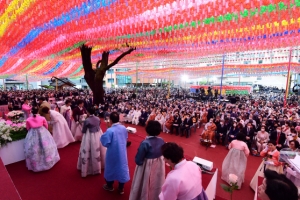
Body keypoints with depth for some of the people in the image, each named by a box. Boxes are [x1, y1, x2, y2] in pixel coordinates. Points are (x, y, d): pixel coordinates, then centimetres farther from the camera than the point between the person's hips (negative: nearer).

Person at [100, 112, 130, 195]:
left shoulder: (110, 130, -26)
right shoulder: (124, 128, -9)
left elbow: (105, 143, -20)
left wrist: (102, 137, -7)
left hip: (113, 153, -4)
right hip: (122, 152, 4)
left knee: (111, 168, 20)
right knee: (122, 167, 17)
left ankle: (110, 186, 42)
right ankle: (121, 188, 33)